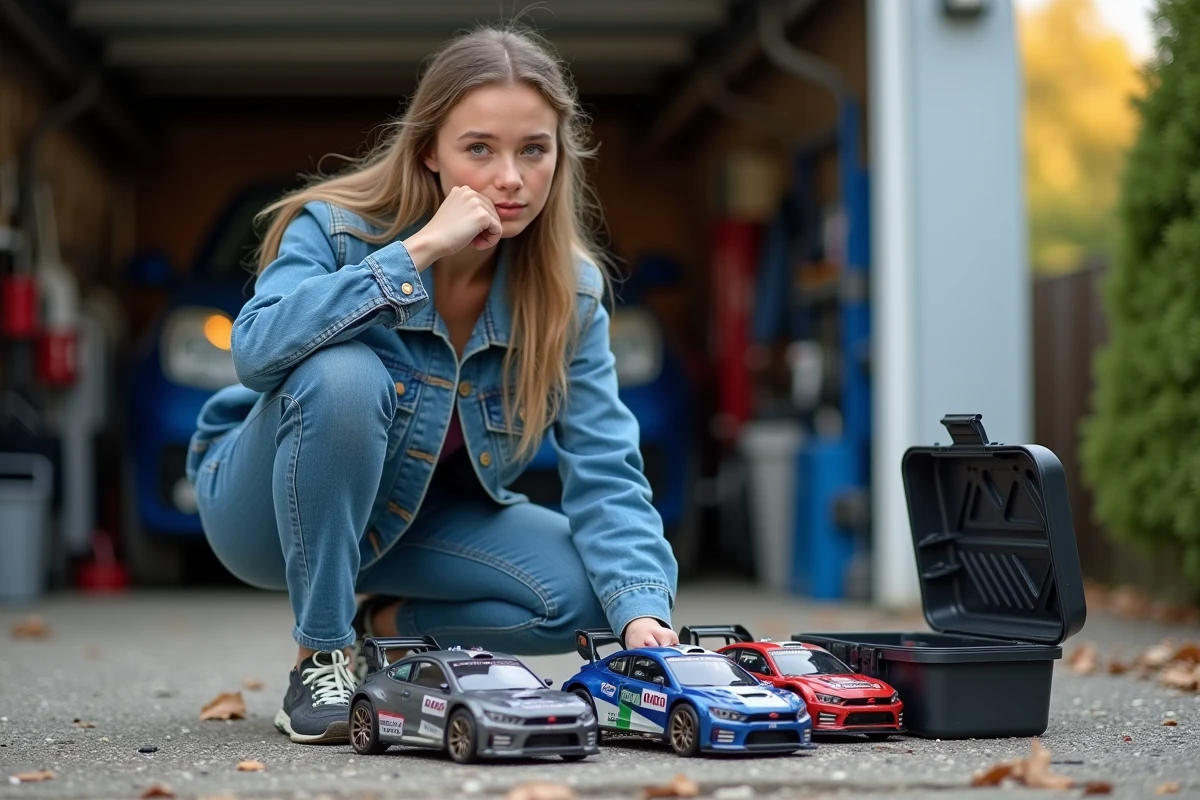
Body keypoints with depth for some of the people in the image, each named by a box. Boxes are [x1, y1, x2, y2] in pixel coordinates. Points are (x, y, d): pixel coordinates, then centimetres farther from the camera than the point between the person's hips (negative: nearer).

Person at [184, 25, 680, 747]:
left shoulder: (570, 290, -12)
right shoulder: (336, 227, -22)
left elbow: (604, 468, -18)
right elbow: (256, 350, -40)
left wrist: (643, 612, -35)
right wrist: (413, 254, -40)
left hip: (415, 519, 4)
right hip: (270, 512, -3)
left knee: (581, 590, -21)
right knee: (343, 376, -36)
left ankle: (381, 624, 6)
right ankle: (321, 659, -19)